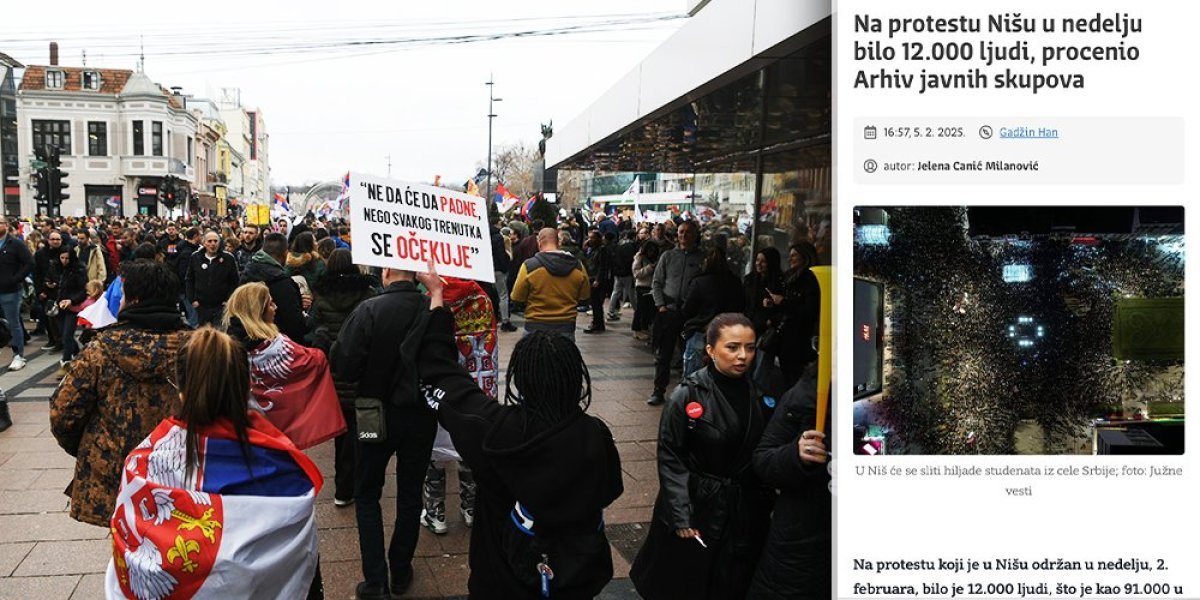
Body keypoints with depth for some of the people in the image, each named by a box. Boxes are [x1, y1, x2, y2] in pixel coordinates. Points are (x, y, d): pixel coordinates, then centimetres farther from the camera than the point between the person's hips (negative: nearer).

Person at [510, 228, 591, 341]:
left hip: (536, 327, -2)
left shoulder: (529, 266, -13)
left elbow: (517, 298, -5)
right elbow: (585, 297, 7)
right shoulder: (577, 266, -3)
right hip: (566, 326, 3)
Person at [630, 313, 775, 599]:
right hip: (696, 506, -4)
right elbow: (669, 458, -13)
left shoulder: (760, 395, -1)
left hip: (745, 513, 4)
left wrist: (765, 507, 2)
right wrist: (681, 517, -16)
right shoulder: (687, 395, -14)